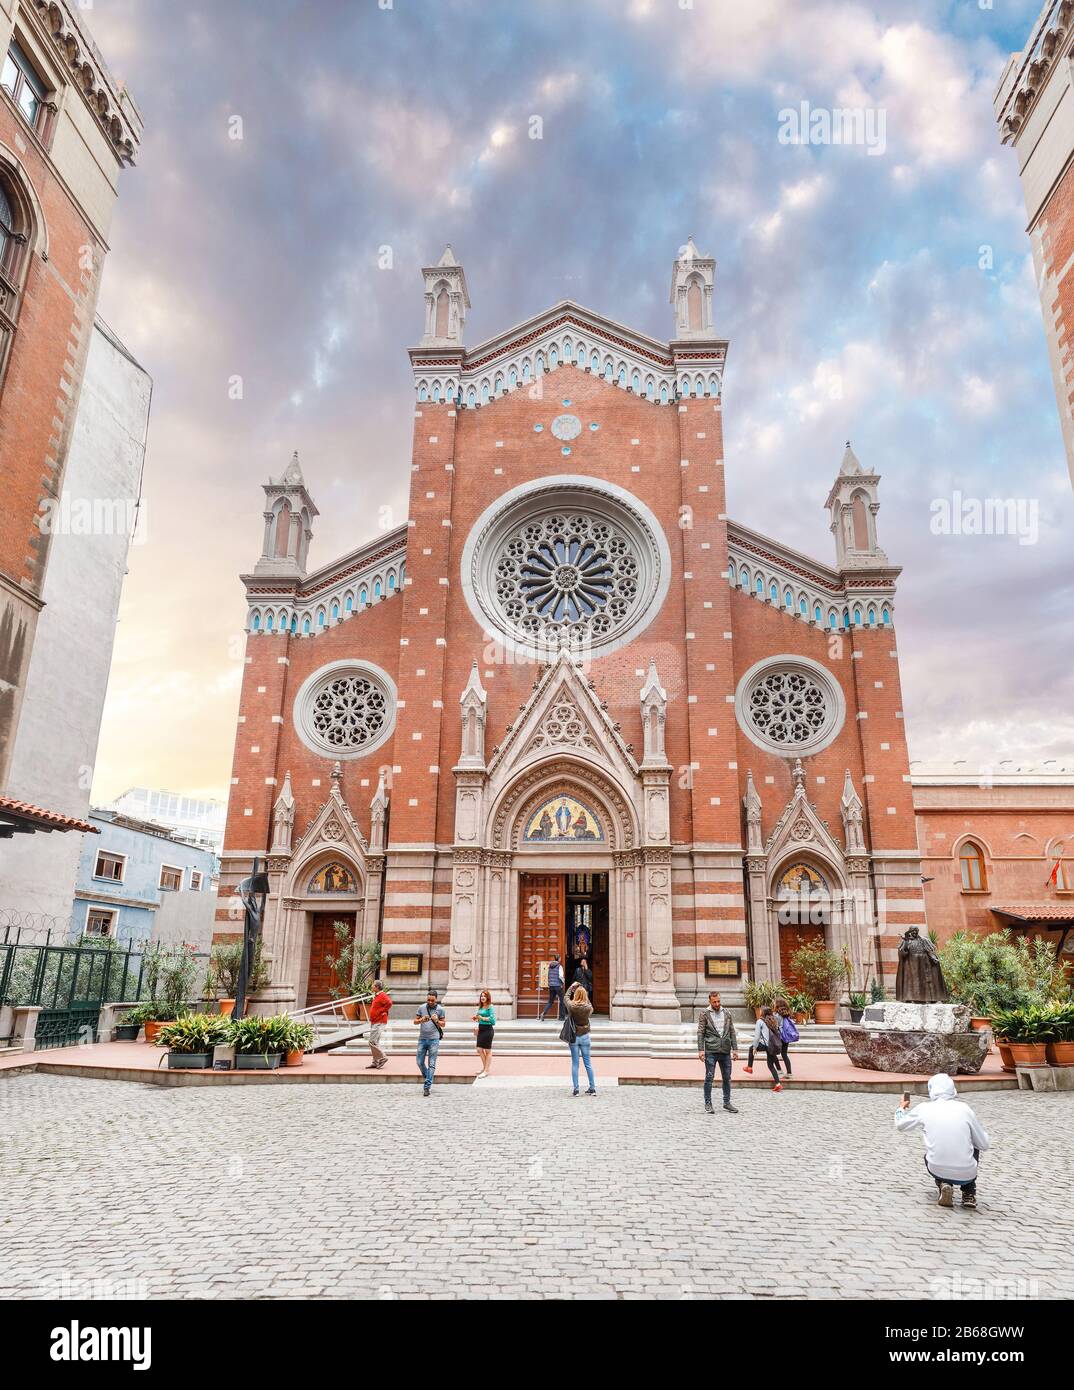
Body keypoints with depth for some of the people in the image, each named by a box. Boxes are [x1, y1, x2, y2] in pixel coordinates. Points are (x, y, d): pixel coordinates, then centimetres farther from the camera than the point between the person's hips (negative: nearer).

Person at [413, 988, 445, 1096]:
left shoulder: (440, 1009, -1)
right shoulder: (422, 1008, 2)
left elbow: (443, 1024, 5)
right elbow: (415, 1021, 7)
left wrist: (436, 1021, -15)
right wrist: (421, 1020, -14)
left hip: (434, 1039, -2)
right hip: (422, 1038, 2)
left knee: (431, 1064, -4)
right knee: (420, 1062, 6)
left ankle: (427, 1087, -1)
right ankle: (427, 1078, 32)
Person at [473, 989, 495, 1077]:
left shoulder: (490, 1007, -12)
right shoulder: (480, 1007, 10)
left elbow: (492, 1019, -21)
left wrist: (482, 1018, -16)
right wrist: (477, 1018, 1)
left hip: (488, 1029, -8)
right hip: (481, 1029, 8)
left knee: (488, 1051, 3)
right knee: (479, 1050, 11)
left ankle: (486, 1071, 10)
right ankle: (484, 1067, 29)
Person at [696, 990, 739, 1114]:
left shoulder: (726, 1013, 10)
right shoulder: (704, 1014, -1)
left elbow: (732, 1032, 11)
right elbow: (700, 1033, -4)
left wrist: (735, 1049, 4)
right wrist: (700, 1050, -12)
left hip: (725, 1051, 4)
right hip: (710, 1051, -4)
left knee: (727, 1078, 9)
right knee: (709, 1077, -1)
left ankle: (727, 1103, 20)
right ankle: (708, 1103, 8)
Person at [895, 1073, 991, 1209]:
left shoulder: (924, 1108, 2)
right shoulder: (964, 1108, 0)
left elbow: (900, 1126, 18)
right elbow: (985, 1145, 7)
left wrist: (901, 1108, 39)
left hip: (937, 1171, 0)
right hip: (966, 1174, 0)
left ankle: (943, 1185, 8)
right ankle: (969, 1195, 22)